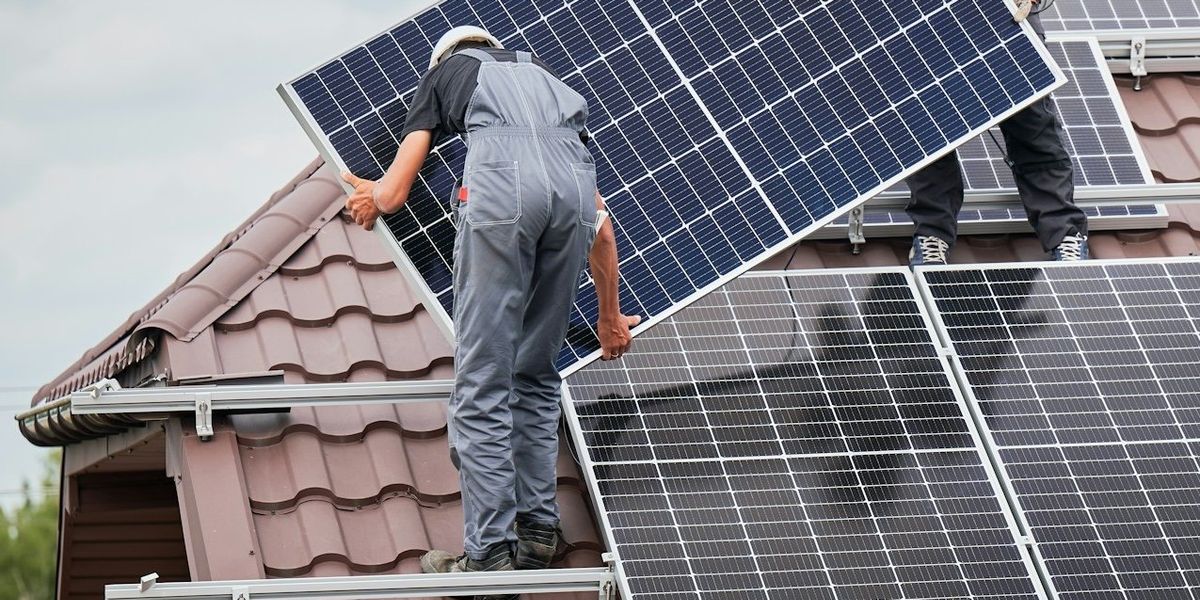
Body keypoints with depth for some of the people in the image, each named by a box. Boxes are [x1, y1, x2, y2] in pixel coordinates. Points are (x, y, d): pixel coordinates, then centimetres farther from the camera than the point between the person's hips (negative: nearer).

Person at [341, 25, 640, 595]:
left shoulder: (444, 72, 32)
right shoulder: (542, 75, 41)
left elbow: (394, 192, 23)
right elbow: (601, 223, 38)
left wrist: (372, 197, 48)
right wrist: (610, 317, 48)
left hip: (503, 184, -4)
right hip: (574, 182, 4)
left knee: (482, 387, 0)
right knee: (536, 376, 20)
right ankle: (537, 530, 22)